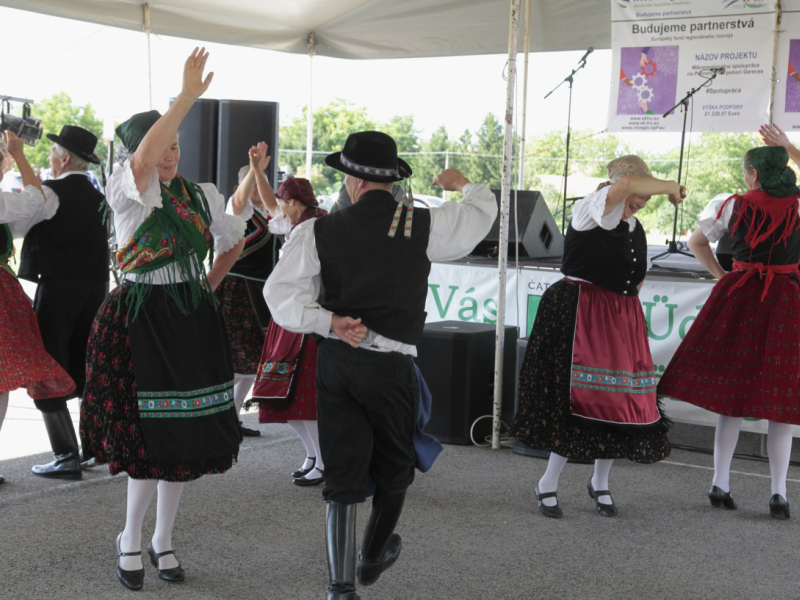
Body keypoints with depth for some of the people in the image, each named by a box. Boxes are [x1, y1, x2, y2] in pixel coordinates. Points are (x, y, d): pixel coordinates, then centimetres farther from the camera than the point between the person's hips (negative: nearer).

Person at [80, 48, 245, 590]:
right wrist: (189, 95, -29)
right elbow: (145, 157, -29)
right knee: (150, 433, -6)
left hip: (194, 321, 5)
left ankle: (163, 540, 24)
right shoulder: (128, 192, -6)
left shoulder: (203, 195, 8)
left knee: (185, 434, 7)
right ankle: (131, 539, 16)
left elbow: (234, 240, 25)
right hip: (141, 318, -4)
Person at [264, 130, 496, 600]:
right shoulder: (423, 226, -6)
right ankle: (373, 557, 40)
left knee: (343, 473, 9)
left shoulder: (320, 232, -4)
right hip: (391, 364, -1)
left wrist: (328, 322, -11)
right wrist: (461, 183, 28)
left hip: (336, 362, 1)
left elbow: (281, 292, -11)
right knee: (395, 467, 21)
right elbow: (483, 211, 10)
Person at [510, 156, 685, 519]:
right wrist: (671, 187, -12)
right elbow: (627, 184, -26)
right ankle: (547, 485, 5)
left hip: (622, 322, 8)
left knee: (623, 401, 5)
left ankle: (600, 483, 24)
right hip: (580, 315, -7)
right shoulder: (592, 210, -7)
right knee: (579, 398, -11)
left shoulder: (635, 228, 16)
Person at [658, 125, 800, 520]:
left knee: (732, 392, 9)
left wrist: (721, 276, 16)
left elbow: (696, 241, 10)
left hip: (739, 297, 1)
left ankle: (720, 484, 10)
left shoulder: (737, 205, 0)